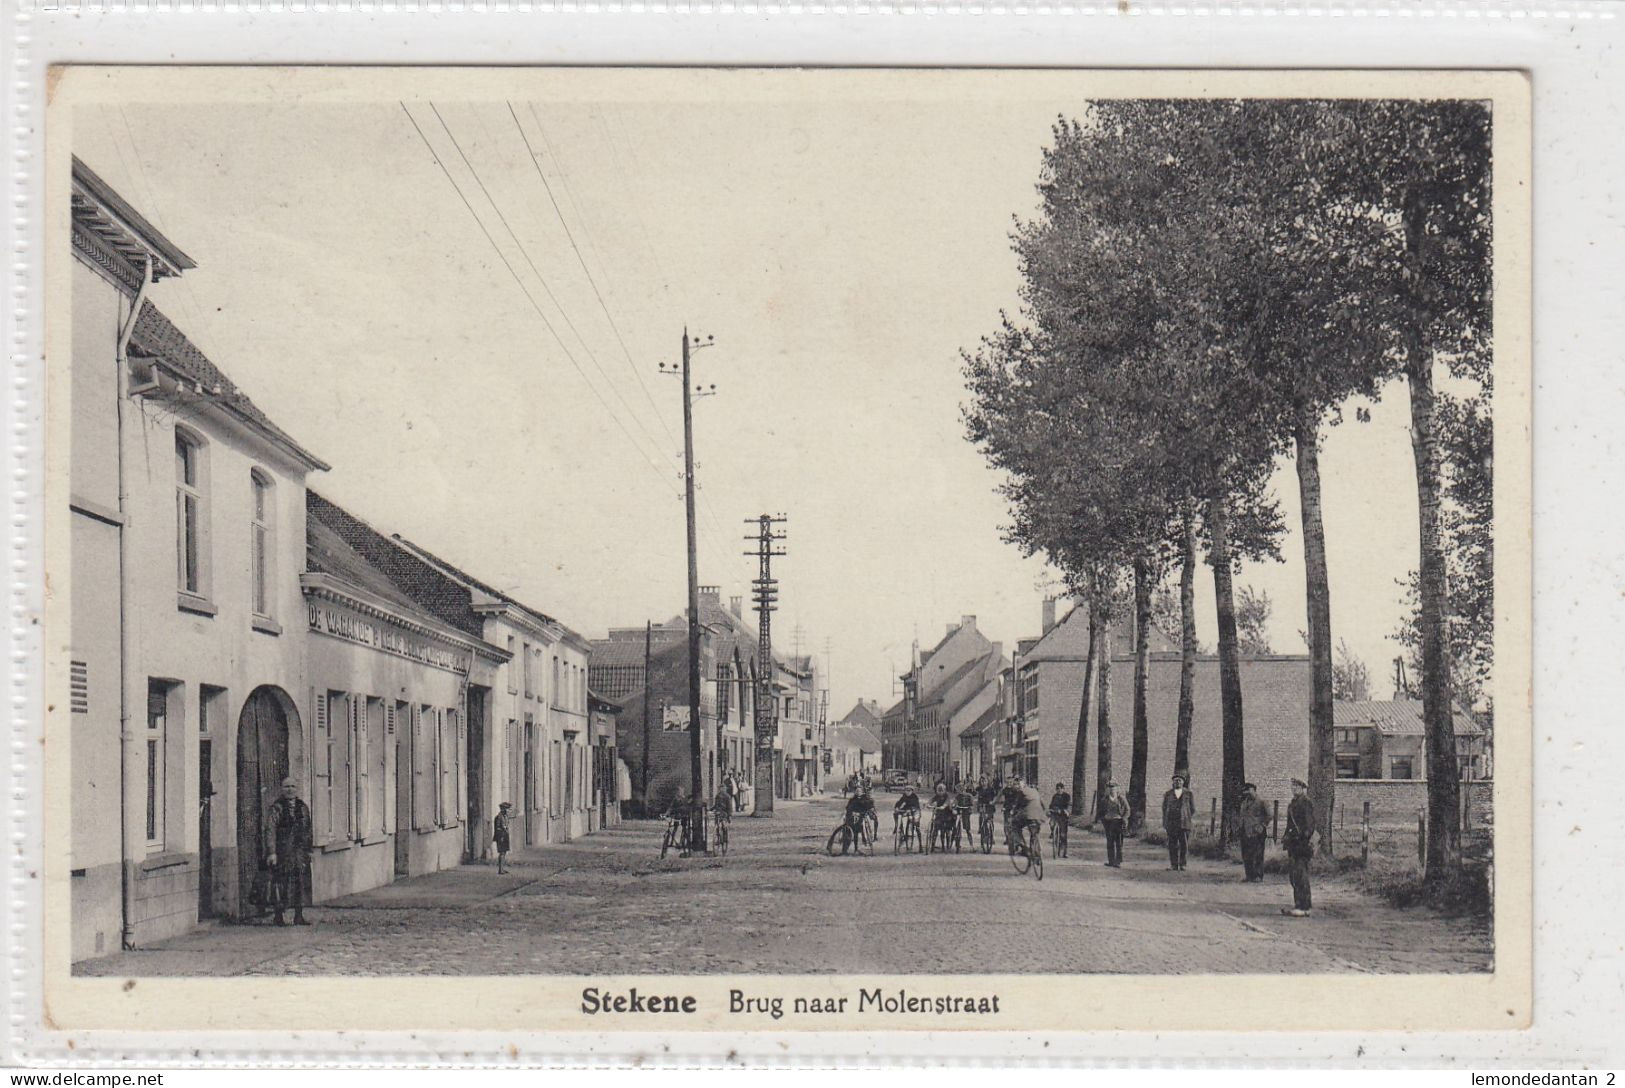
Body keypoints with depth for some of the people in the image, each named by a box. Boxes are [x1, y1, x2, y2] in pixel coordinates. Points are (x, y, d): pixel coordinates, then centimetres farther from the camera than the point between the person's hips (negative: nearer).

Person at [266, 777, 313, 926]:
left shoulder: (303, 807, 13)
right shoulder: (277, 807, -2)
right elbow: (272, 830, -7)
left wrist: (309, 850, 11)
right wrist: (273, 852, -14)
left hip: (300, 851, 5)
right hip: (283, 851, -5)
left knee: (301, 883, 4)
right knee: (282, 882, -4)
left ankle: (299, 916, 11)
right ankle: (279, 916, 3)